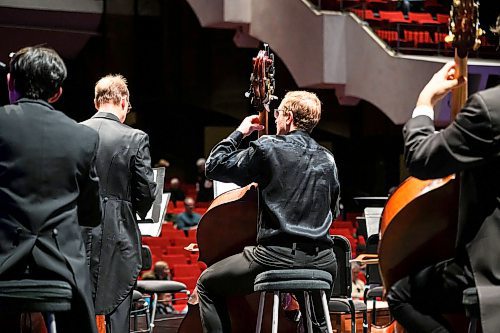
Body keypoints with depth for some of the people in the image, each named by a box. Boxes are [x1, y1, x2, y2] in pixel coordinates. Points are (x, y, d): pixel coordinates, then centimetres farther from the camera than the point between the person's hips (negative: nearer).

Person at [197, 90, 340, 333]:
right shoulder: (327, 160, 11)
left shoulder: (268, 149, -6)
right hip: (321, 262, 6)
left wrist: (239, 133, 11)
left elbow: (214, 167, 0)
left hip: (277, 256, -6)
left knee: (207, 285, 14)